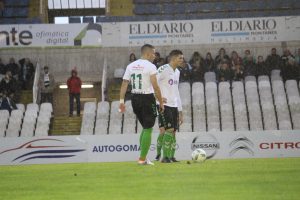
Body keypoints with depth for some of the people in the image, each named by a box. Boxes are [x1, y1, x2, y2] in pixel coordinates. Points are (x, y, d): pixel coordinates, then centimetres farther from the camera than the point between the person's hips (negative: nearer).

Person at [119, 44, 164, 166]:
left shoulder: (131, 66, 8)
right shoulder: (150, 66, -9)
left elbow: (124, 84, 3)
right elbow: (155, 87, -14)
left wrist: (121, 101, 3)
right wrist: (161, 102, -6)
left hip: (135, 98, 6)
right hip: (147, 98, -6)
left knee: (145, 127, 20)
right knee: (148, 129, 2)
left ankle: (143, 157, 18)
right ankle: (142, 159, -1)